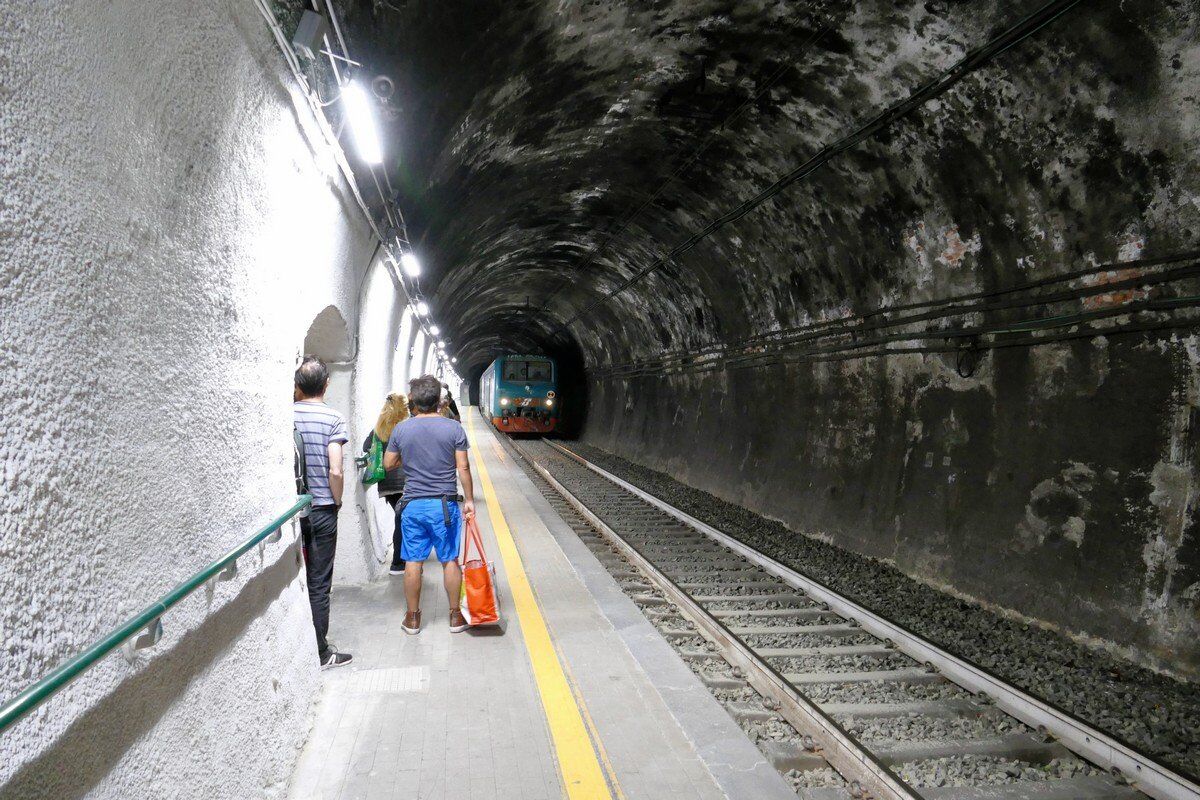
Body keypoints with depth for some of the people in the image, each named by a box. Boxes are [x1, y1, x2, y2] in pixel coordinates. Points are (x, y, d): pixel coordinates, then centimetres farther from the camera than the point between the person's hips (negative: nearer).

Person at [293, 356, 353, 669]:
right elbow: (335, 471, -17)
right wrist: (337, 501, 1)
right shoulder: (333, 418, -11)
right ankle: (320, 653, 14)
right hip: (321, 510, -3)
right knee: (318, 584, 6)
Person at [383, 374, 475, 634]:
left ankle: (413, 618, 20)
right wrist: (469, 500, 2)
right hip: (445, 504, -1)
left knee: (413, 562, 10)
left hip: (412, 505, 1)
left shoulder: (401, 429, -1)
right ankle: (455, 616, 19)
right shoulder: (454, 428, -7)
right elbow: (463, 468, -7)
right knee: (450, 561, 9)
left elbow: (388, 464, 8)